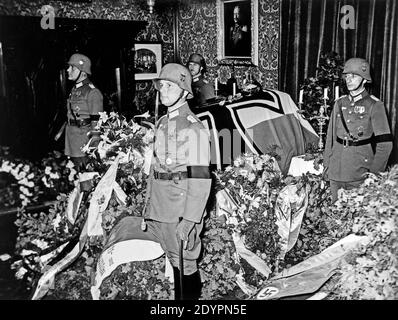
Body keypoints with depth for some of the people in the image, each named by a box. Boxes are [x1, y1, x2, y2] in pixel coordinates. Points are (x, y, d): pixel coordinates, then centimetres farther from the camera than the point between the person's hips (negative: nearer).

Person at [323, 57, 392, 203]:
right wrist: (326, 163, 12)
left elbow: (384, 143, -6)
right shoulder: (340, 103, 9)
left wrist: (374, 172, -8)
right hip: (336, 171, 4)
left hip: (359, 173, -4)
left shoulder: (374, 105, -5)